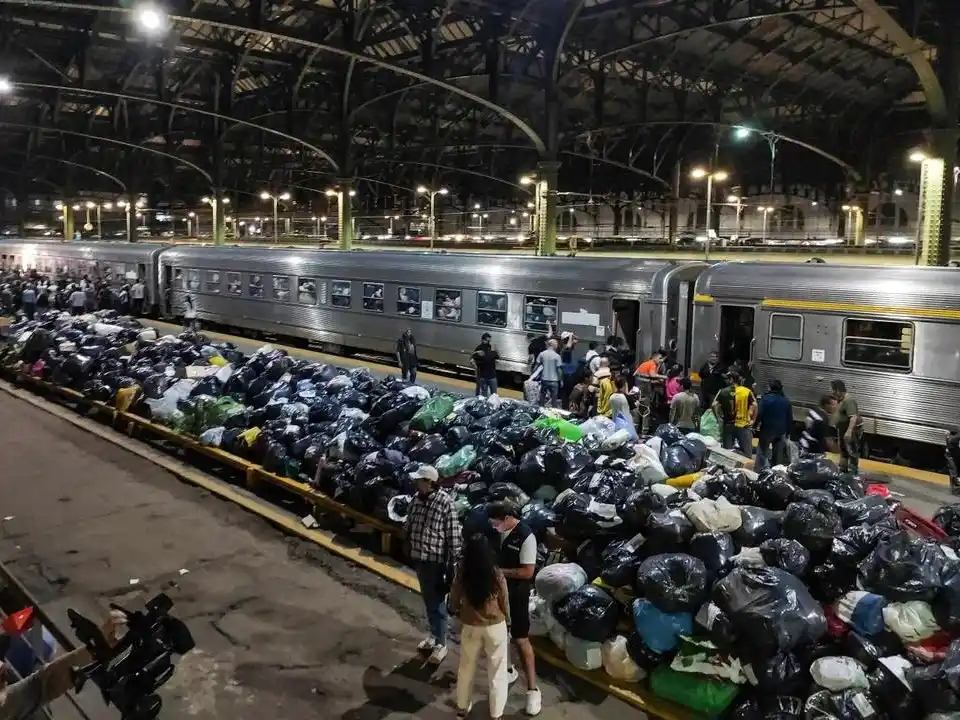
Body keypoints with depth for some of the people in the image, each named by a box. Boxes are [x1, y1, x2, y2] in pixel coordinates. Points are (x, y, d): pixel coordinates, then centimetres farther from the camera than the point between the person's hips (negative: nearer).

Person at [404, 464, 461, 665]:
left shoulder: (445, 502, -20)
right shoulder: (417, 499, 1)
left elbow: (453, 534, -17)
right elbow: (408, 525, 14)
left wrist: (454, 560, -15)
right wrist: (408, 549, 14)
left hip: (436, 560, -7)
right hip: (419, 557, 7)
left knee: (436, 602, 3)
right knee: (427, 599, 20)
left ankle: (441, 644, 16)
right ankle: (434, 635, 36)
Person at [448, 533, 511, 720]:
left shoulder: (461, 574, -16)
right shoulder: (497, 575, -20)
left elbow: (453, 603, -3)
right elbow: (504, 604, -7)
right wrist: (506, 621, 12)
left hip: (470, 627, 2)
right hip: (495, 627, -2)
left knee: (466, 668, 22)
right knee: (497, 672, 14)